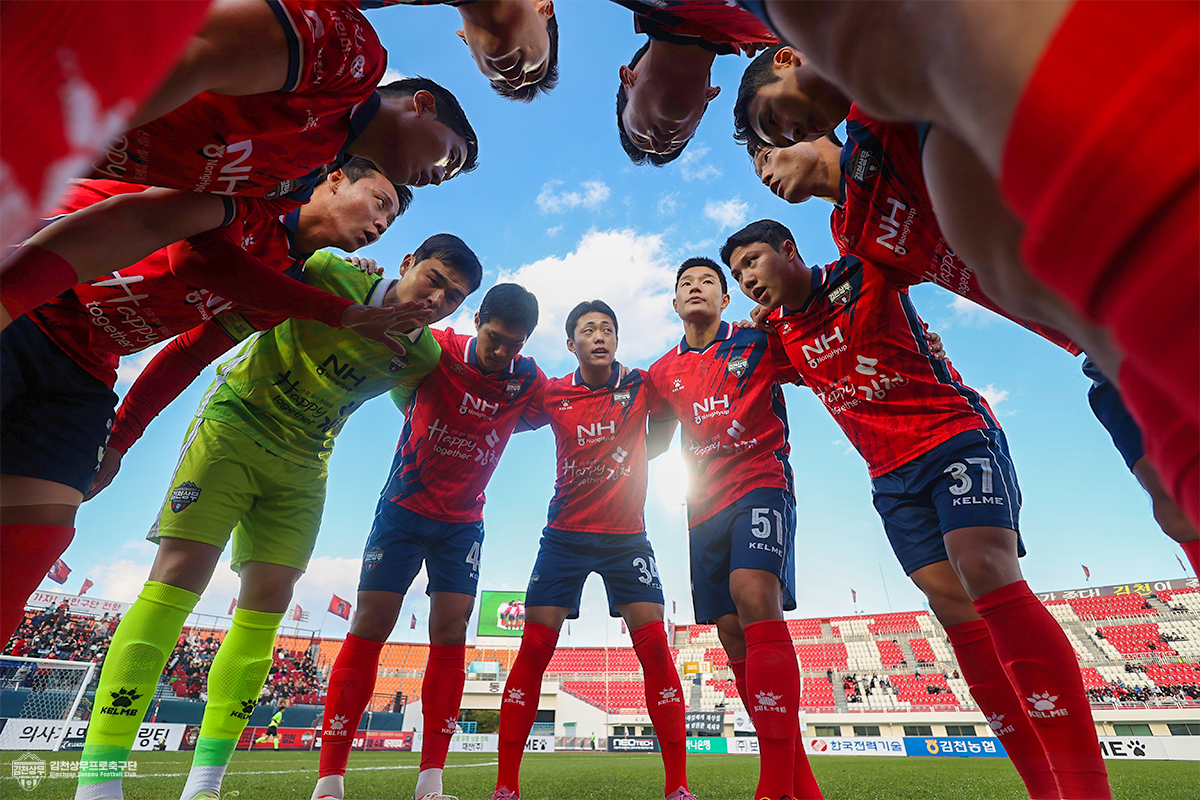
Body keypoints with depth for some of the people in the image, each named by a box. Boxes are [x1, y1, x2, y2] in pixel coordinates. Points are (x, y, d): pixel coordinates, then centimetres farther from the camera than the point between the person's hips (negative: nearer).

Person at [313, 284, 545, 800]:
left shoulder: (529, 382, -7)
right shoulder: (435, 350, -14)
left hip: (463, 520, 2)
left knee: (450, 631, -5)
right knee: (370, 624, -6)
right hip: (404, 506, -1)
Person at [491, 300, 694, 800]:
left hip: (627, 535, 0)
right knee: (534, 649, -3)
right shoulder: (553, 395, -1)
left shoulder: (641, 386, -1)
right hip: (565, 534, 0)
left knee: (655, 647, -6)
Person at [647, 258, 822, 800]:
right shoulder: (663, 373, 15)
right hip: (705, 506, 5)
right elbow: (656, 442, 24)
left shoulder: (759, 342, 4)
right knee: (733, 635, 4)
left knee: (755, 594, -29)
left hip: (761, 483, -4)